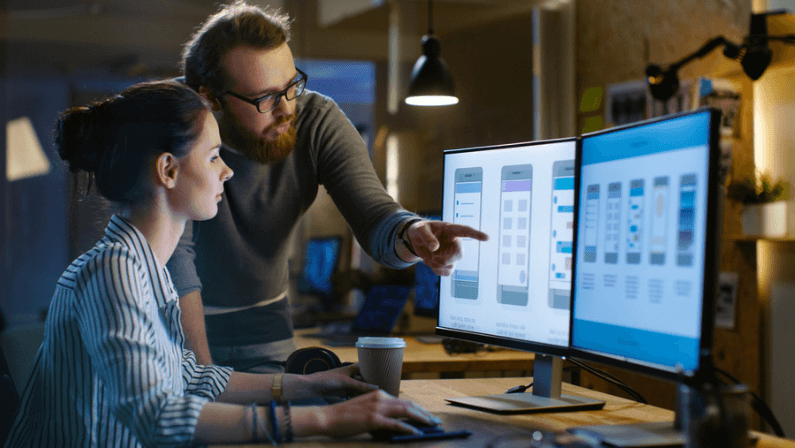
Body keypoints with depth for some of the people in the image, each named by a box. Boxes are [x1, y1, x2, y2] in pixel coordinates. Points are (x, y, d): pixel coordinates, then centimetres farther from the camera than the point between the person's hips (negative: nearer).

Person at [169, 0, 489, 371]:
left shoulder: (318, 122, -14)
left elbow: (374, 217, -20)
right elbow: (173, 252, -26)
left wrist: (411, 235, -45)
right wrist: (200, 373, -32)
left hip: (260, 321, 2)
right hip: (176, 315, -2)